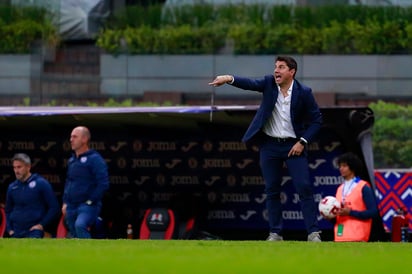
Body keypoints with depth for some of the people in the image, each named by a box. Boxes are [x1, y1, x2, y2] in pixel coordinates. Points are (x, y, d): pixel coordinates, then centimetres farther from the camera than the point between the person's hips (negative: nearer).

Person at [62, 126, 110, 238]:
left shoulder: (95, 159, -8)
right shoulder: (72, 160, 16)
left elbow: (103, 184, -14)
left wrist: (90, 201, -15)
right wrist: (65, 203, 16)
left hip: (88, 206, -8)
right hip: (71, 207, 8)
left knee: (80, 225, -35)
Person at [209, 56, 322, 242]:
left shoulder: (304, 93, -8)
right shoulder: (269, 83, -3)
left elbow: (316, 120, -2)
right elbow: (250, 84, -20)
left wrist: (302, 142, -11)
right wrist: (229, 79, -39)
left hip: (294, 145, -2)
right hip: (269, 145, 2)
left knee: (304, 187, -8)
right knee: (272, 189, 5)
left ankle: (313, 232, -5)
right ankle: (275, 233, 12)